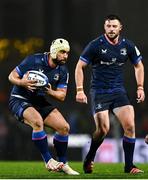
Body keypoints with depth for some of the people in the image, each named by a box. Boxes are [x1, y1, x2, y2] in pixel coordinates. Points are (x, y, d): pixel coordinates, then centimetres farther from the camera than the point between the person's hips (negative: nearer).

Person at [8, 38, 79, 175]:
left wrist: (50, 92, -23)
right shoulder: (33, 61, -19)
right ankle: (48, 161, -24)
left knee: (64, 127, -7)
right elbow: (12, 76, -11)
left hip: (40, 102, 6)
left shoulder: (63, 71, -3)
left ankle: (63, 164, 9)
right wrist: (22, 83, -33)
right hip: (20, 100, -6)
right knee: (37, 121, -34)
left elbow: (62, 96, -1)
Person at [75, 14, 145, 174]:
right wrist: (80, 90, -12)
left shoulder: (127, 46, 2)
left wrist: (140, 87, 10)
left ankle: (128, 165, -1)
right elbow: (80, 66, -4)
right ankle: (89, 159, 12)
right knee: (103, 129, -14)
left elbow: (138, 65, 18)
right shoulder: (95, 45, -8)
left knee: (130, 126, -12)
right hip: (99, 92, -3)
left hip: (118, 91, 3)